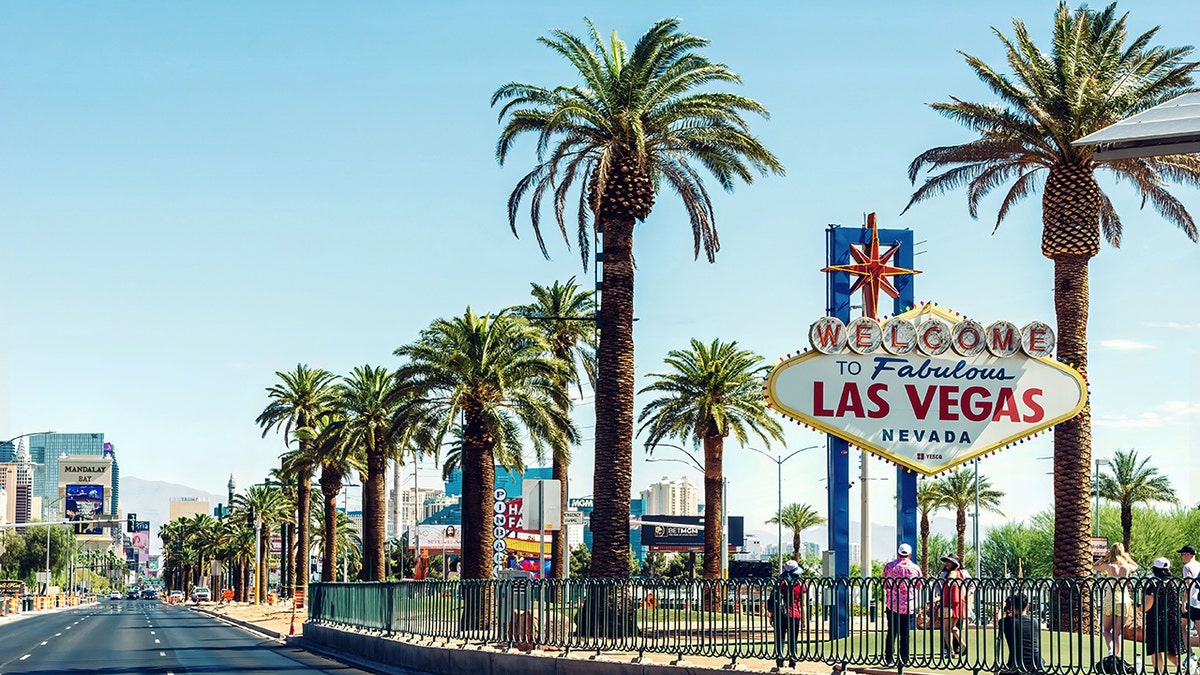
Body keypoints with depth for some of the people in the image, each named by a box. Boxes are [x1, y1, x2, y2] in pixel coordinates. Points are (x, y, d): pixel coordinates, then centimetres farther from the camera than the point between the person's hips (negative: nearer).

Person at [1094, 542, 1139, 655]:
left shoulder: (1109, 566, -3)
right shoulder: (1127, 567, 3)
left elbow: (1094, 566, 15)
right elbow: (1136, 566, 28)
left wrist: (1104, 557, 12)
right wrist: (1128, 558, 16)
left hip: (1109, 600, -2)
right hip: (1124, 600, 2)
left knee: (1106, 630, 11)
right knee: (1118, 632, 8)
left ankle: (1111, 650, -15)